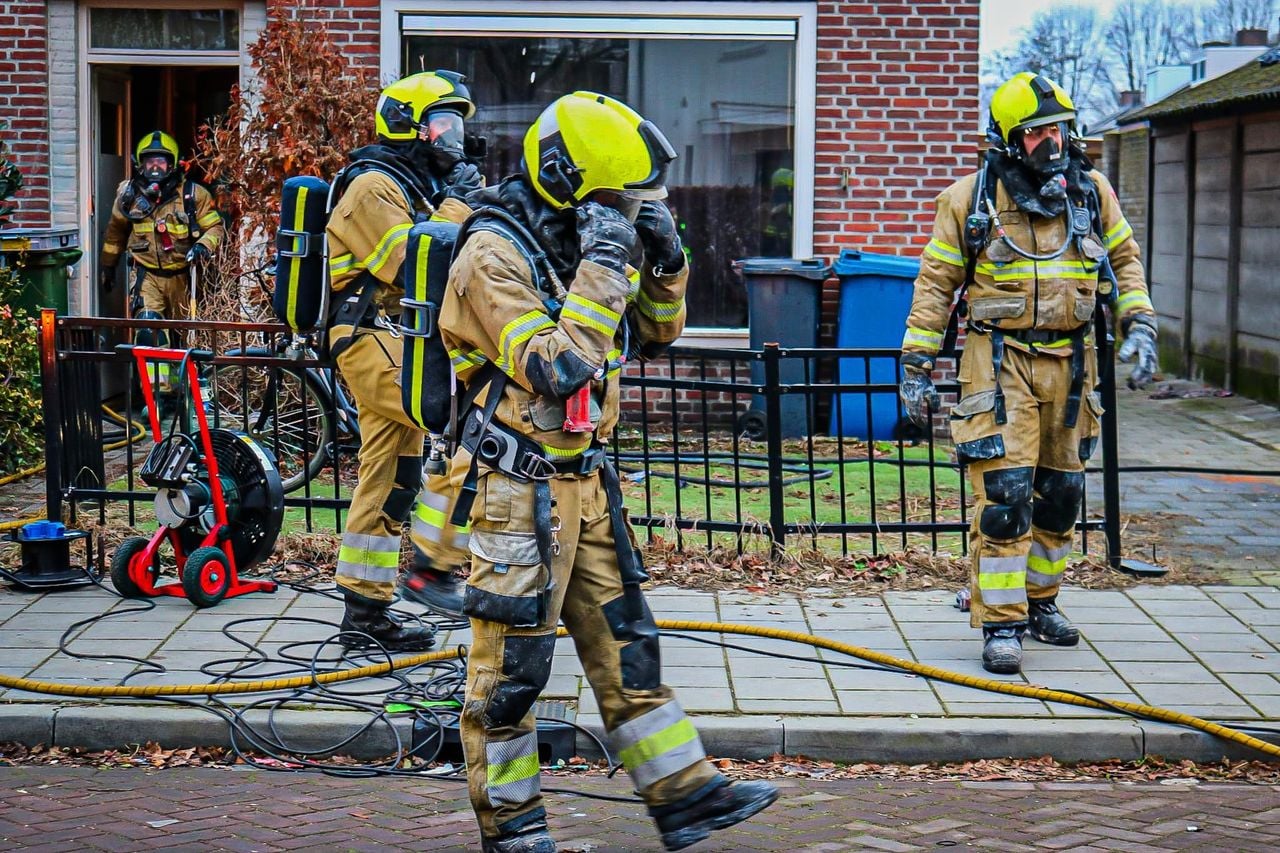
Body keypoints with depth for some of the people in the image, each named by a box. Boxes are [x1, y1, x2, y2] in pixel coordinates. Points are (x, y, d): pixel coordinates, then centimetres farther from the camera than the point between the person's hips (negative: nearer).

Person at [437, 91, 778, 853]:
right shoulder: (494, 255, -17)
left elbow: (655, 335, 18)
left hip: (583, 481, 8)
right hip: (518, 489, -8)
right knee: (511, 666, 1)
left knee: (626, 645, 11)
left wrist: (664, 261, 0)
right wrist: (600, 269, -25)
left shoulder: (579, 239, 9)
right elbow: (557, 370, -26)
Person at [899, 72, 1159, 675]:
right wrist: (916, 366, -2)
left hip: (1070, 362, 5)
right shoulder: (969, 199, -4)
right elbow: (935, 284, 1)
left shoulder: (1091, 191, 6)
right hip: (1000, 361, -4)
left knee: (1061, 491, 13)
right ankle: (1001, 624, -7)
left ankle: (1040, 601, 30)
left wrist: (1139, 326, 4)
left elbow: (1123, 260, 17)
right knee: (1004, 494, -12)